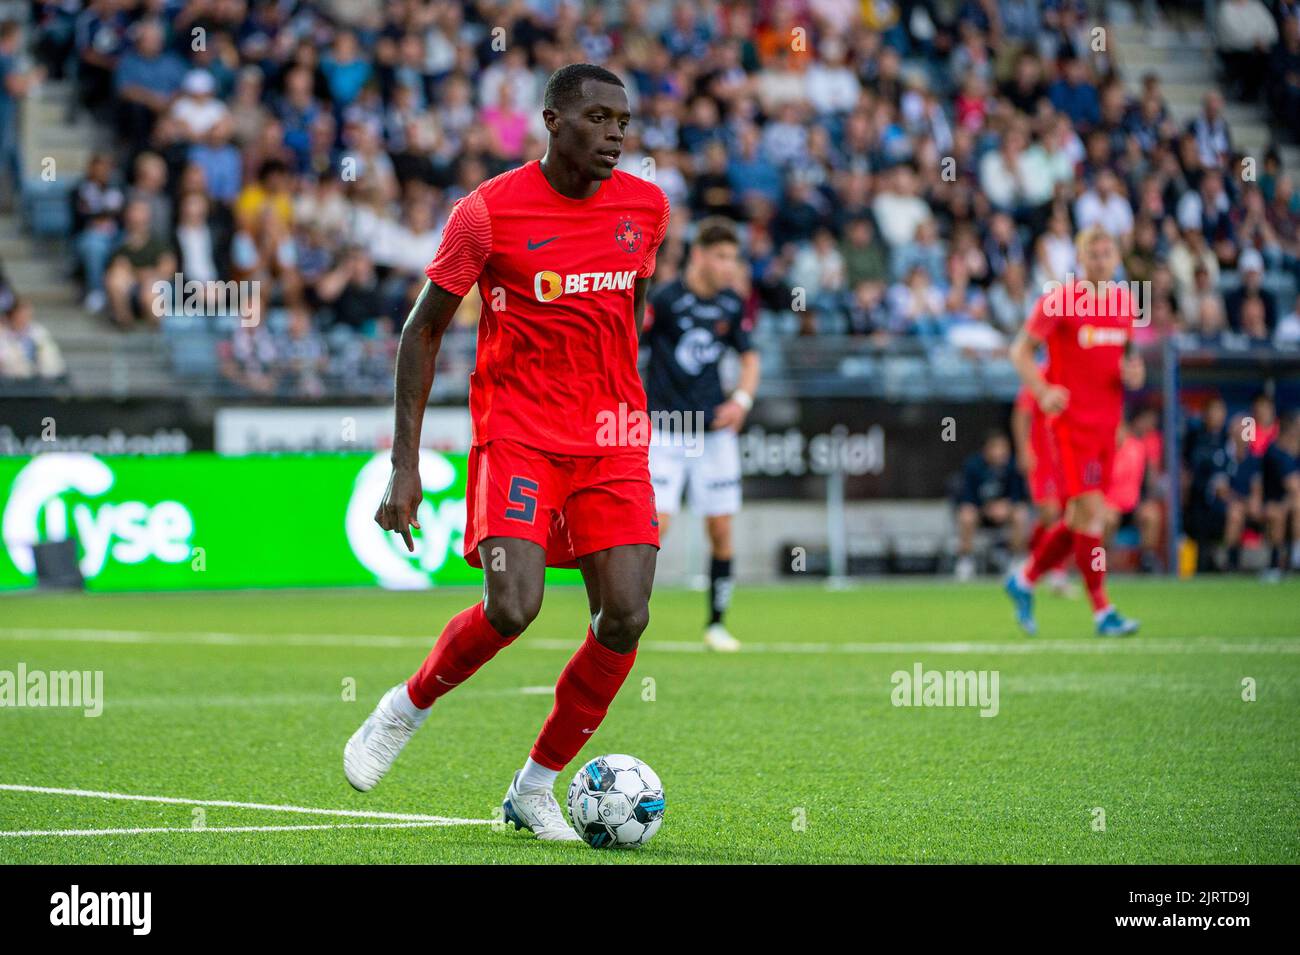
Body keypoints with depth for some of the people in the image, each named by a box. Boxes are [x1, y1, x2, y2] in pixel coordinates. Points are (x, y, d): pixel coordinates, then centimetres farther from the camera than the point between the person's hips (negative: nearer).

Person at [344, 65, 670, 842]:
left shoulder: (646, 207, 4)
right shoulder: (489, 212, -8)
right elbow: (425, 328, -2)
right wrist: (405, 465, -6)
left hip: (614, 443, 4)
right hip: (518, 435, -4)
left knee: (625, 619, -9)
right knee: (512, 608, -22)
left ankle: (536, 787, 9)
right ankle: (407, 708, 9)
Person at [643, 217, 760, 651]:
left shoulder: (732, 305, 4)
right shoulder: (664, 300, -12)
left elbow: (749, 356, 16)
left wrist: (742, 399, 0)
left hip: (715, 431, 5)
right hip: (665, 431, -5)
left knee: (721, 529, 3)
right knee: (656, 522, -14)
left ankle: (716, 623, 17)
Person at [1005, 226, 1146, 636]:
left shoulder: (1125, 302, 10)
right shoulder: (1060, 301, -8)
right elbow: (1020, 350, -4)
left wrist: (1132, 373, 0)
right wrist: (1043, 391, -19)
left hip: (1107, 423, 7)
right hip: (1070, 421, -7)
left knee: (1079, 519, 9)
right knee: (1090, 511, -13)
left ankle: (1024, 580, 28)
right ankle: (1102, 611, -9)